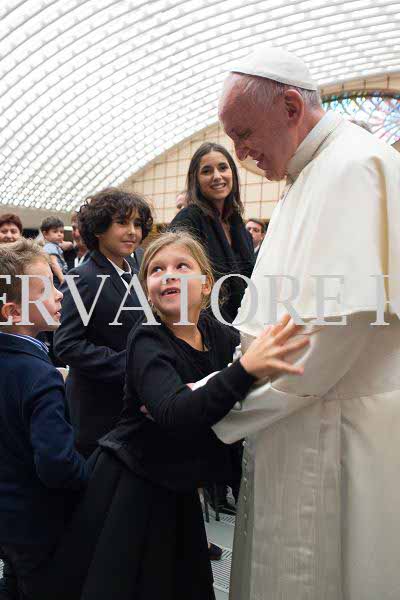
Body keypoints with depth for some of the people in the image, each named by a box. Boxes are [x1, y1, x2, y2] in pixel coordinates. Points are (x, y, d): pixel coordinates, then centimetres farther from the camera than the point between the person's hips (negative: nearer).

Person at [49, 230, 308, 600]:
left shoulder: (219, 335, -5)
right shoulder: (148, 341, -20)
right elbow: (176, 417, -35)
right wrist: (246, 368, -47)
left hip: (179, 492, 5)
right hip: (130, 490, -4)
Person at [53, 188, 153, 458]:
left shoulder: (133, 274, 10)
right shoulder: (85, 279, -15)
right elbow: (67, 344, -21)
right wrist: (126, 365, -24)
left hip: (134, 402, 7)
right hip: (99, 410, -7)